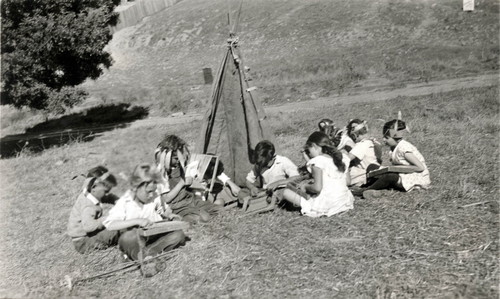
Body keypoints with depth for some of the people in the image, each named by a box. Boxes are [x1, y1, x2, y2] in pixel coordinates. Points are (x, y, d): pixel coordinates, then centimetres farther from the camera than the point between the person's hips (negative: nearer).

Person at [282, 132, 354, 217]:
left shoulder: (318, 160, -11)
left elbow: (317, 188, -21)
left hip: (326, 205, -8)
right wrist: (308, 160, 21)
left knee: (286, 192, 1)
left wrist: (305, 186, 2)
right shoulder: (337, 159, 11)